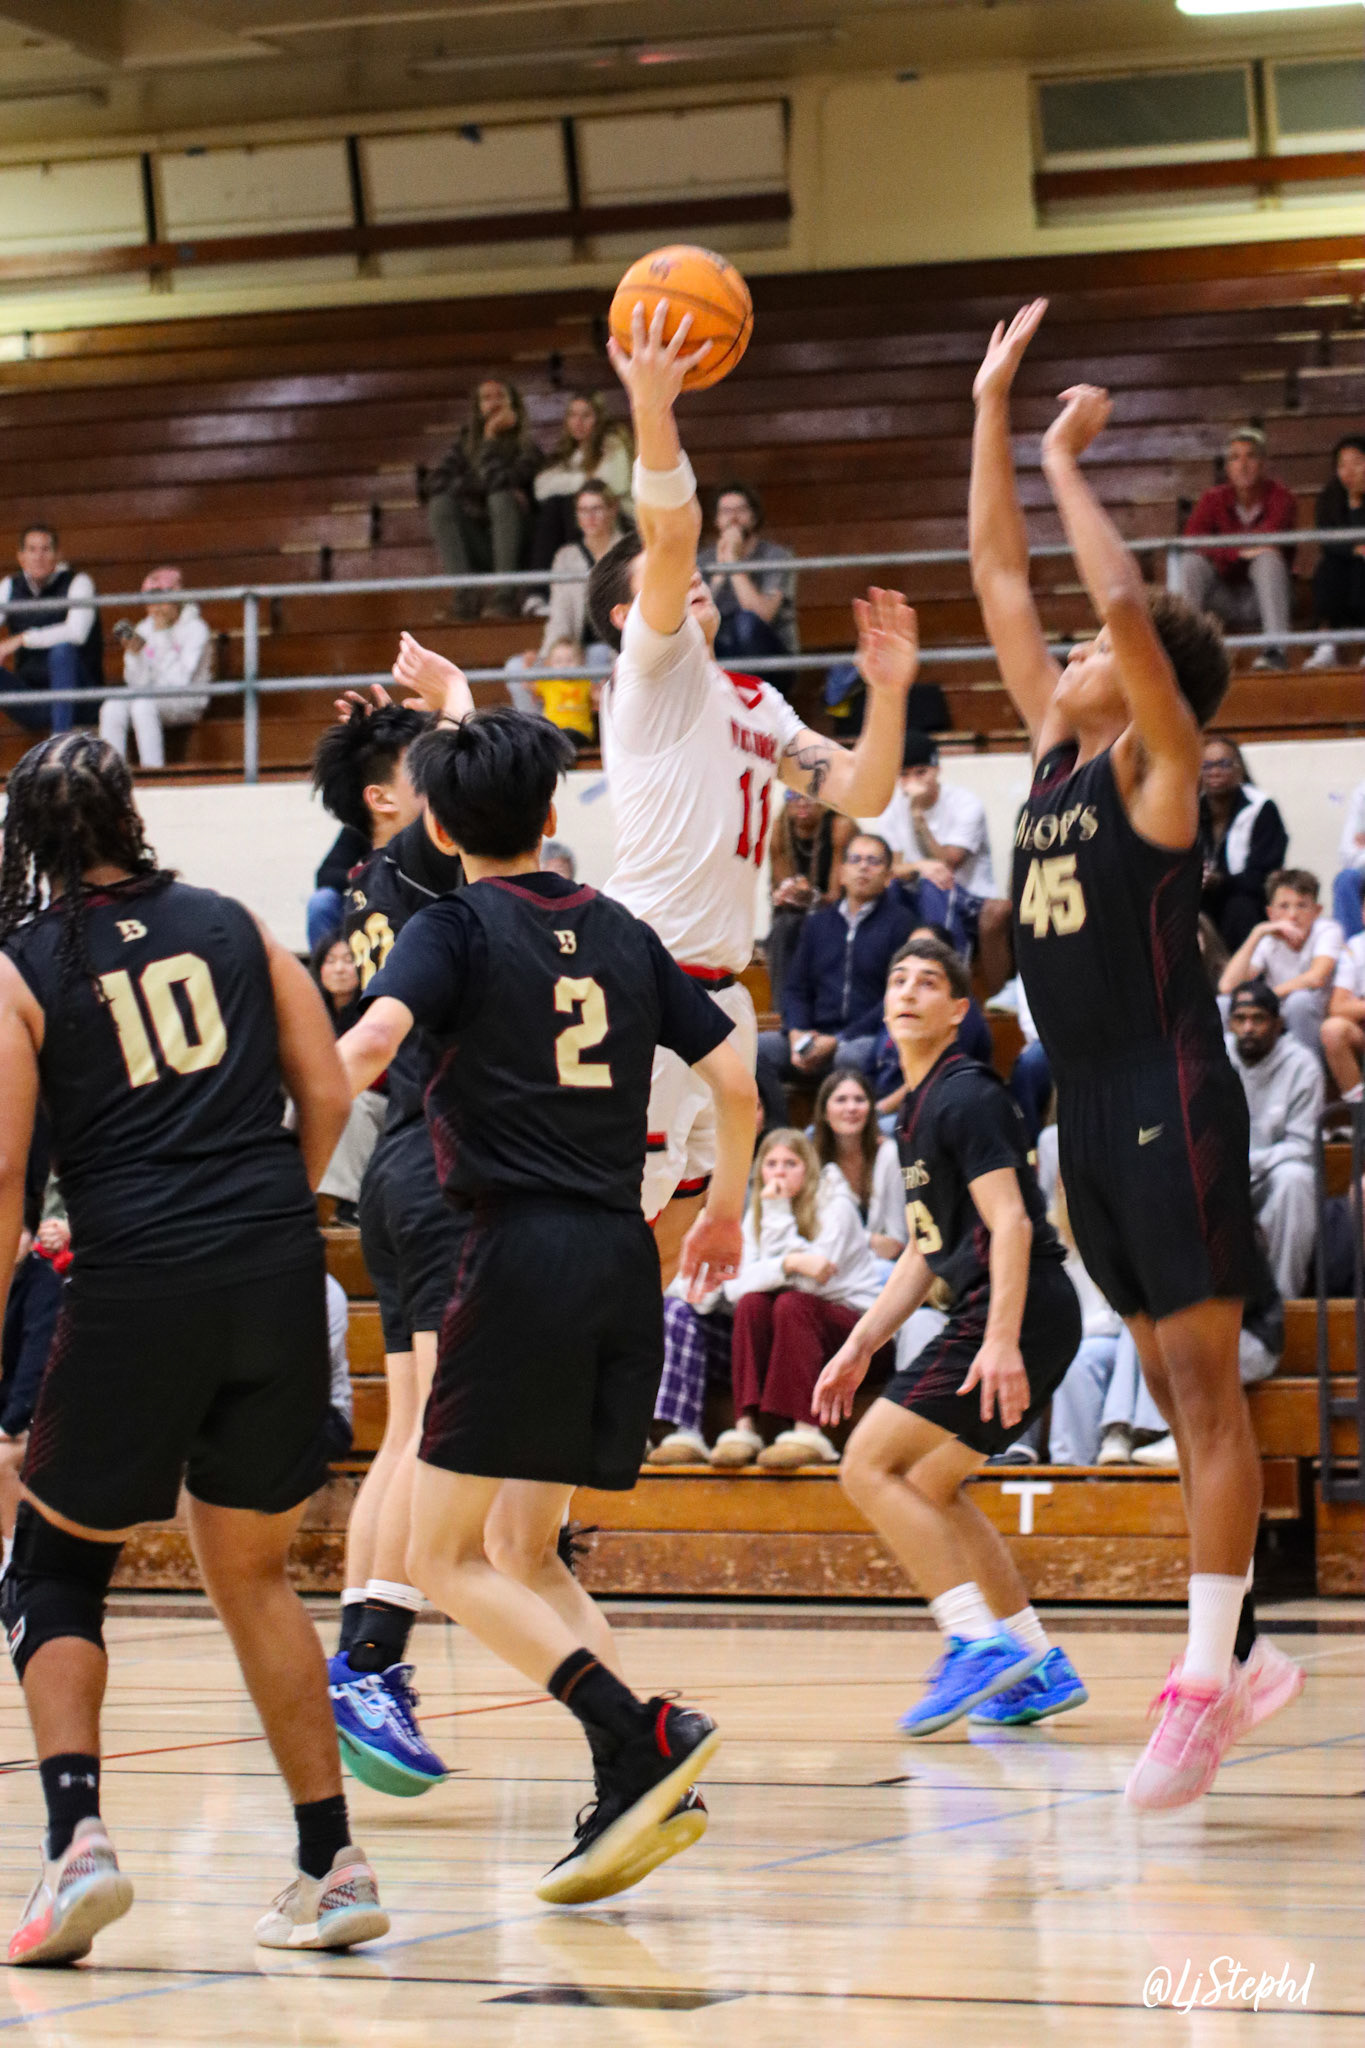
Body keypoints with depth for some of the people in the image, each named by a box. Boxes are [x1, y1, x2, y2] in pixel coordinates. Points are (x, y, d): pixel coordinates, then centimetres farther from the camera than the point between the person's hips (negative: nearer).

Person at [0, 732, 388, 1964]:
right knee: (251, 1574, 18)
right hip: (279, 1281, 3)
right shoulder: (231, 924, 13)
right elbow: (328, 1095, 9)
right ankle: (333, 1864, 14)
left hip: (137, 1285, -3)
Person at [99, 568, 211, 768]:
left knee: (143, 704, -35)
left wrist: (163, 637, -16)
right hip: (151, 696, 5)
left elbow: (181, 679, -16)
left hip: (187, 701, -5)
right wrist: (132, 653, -15)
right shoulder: (144, 629, 9)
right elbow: (138, 682, 4)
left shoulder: (195, 629, -5)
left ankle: (153, 768, -34)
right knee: (112, 708, -25)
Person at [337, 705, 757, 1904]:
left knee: (446, 1556, 0)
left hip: (520, 1252, -6)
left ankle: (644, 1739, -18)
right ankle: (634, 1797, 1)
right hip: (622, 1258, 6)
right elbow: (736, 1083, 16)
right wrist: (725, 1209, 32)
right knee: (524, 1551, 17)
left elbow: (372, 1039, -19)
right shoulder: (621, 934, 16)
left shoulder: (457, 927, 1)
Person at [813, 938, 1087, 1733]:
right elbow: (928, 1250, 27)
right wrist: (859, 1347, 24)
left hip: (1019, 1312, -10)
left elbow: (1009, 1222, -19)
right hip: (987, 1317, 10)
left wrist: (1001, 1341, -28)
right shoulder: (919, 1107, 21)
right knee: (929, 1487, 18)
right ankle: (1042, 1667, 18)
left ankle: (979, 1643, -19)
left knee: (870, 1466, -12)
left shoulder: (966, 1095, -10)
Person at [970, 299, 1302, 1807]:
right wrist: (991, 409, 12)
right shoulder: (1055, 749, 12)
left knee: (1204, 1386, -8)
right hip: (1089, 1106, 8)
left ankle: (1201, 1687, -11)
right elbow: (998, 577, 14)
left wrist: (1064, 460, -12)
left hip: (1174, 1102, -8)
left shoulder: (1157, 762, -7)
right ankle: (1240, 1652, 17)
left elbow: (1125, 600, -23)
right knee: (1173, 1388, 11)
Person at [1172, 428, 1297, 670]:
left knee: (1268, 557, -30)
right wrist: (1239, 551, -27)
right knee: (1191, 561, -22)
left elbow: (1273, 538, -24)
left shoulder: (1279, 496, -6)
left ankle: (1276, 648, -41)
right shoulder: (1215, 499, 1)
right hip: (1225, 600, 2)